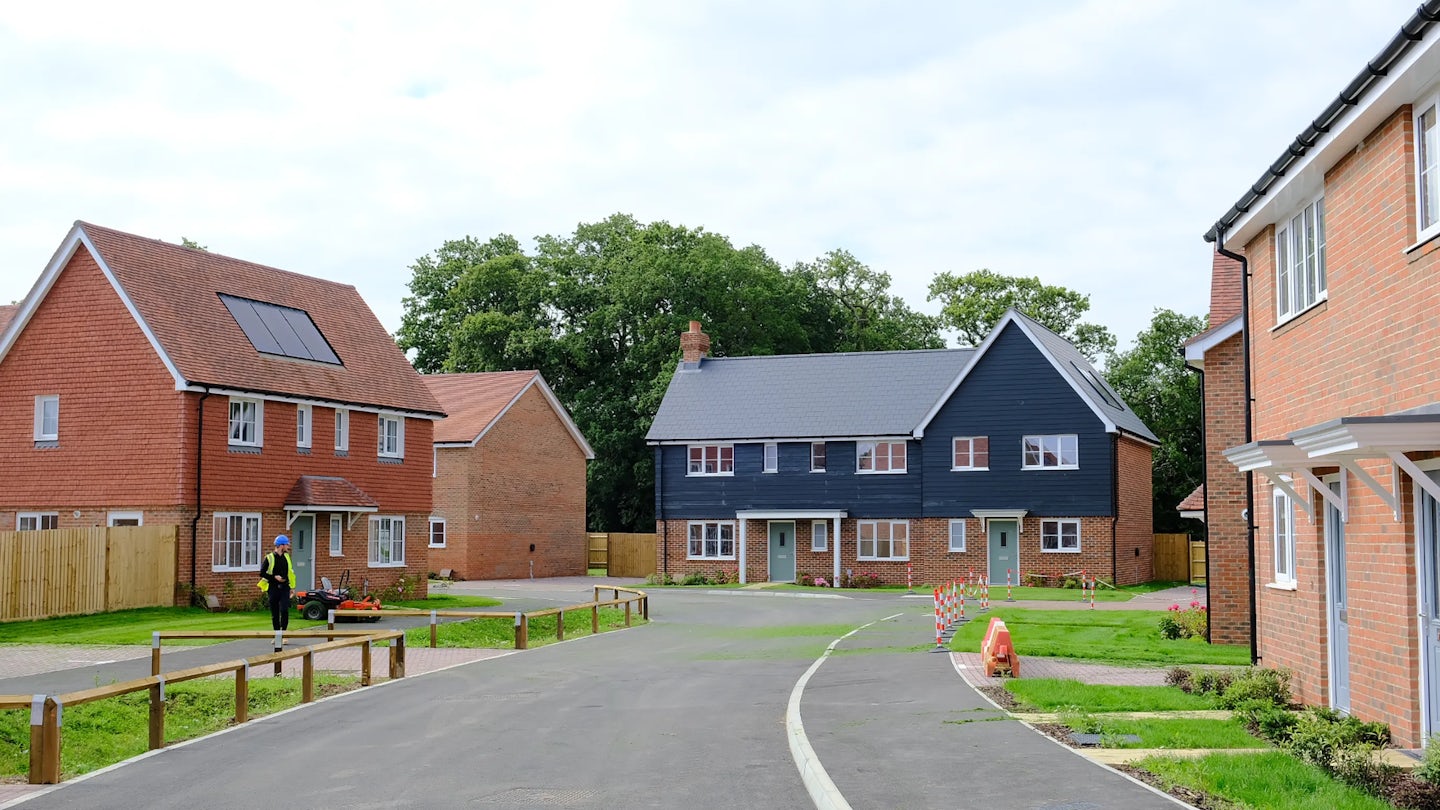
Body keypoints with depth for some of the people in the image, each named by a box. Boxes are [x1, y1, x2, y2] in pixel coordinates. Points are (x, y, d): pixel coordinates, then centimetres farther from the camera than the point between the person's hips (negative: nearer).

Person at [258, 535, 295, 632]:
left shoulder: (286, 557, 10)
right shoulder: (269, 558, -6)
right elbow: (262, 573, -5)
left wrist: (292, 587, 16)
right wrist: (274, 577, -14)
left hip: (284, 588, 2)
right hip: (273, 589, -2)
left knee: (284, 610, -14)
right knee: (275, 613, 5)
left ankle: (284, 630, -3)